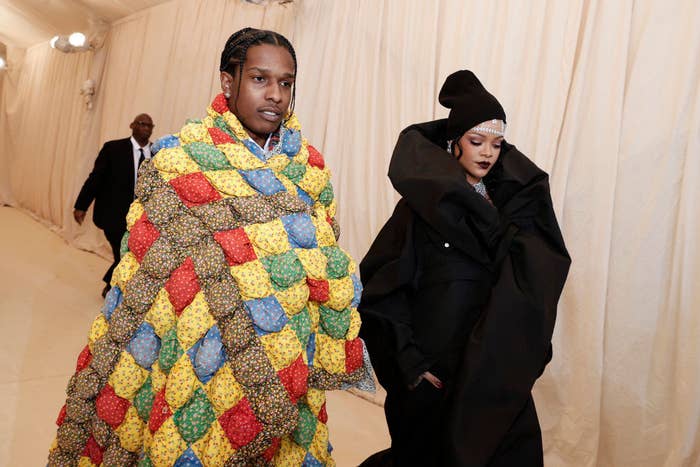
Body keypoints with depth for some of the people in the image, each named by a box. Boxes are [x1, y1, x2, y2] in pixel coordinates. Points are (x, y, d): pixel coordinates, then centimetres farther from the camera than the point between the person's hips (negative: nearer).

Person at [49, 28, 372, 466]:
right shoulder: (180, 162, -9)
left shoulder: (311, 169, 2)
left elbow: (329, 270, 8)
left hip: (293, 378, 4)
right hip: (200, 378, -3)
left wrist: (329, 362, 6)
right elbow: (138, 289, -8)